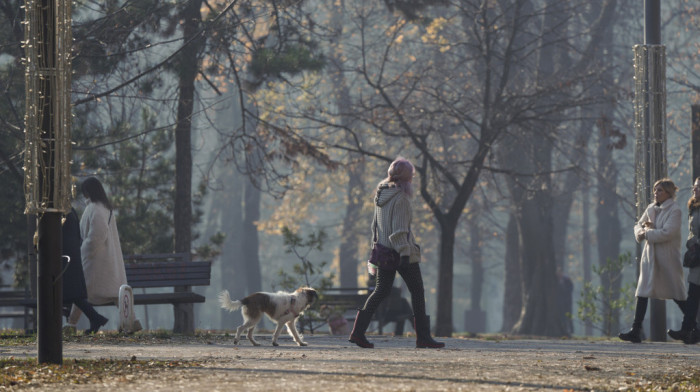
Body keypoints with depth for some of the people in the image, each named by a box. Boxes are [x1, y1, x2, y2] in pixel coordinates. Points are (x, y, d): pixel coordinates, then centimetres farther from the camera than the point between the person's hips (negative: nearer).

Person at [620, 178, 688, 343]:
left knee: (676, 294, 2)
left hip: (667, 257, -6)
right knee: (642, 292, -2)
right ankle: (636, 331, -5)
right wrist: (642, 230, -8)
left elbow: (667, 232, -20)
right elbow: (638, 225, 15)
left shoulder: (674, 211, -9)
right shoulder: (651, 208, 12)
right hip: (650, 255, 6)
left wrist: (647, 233, -13)